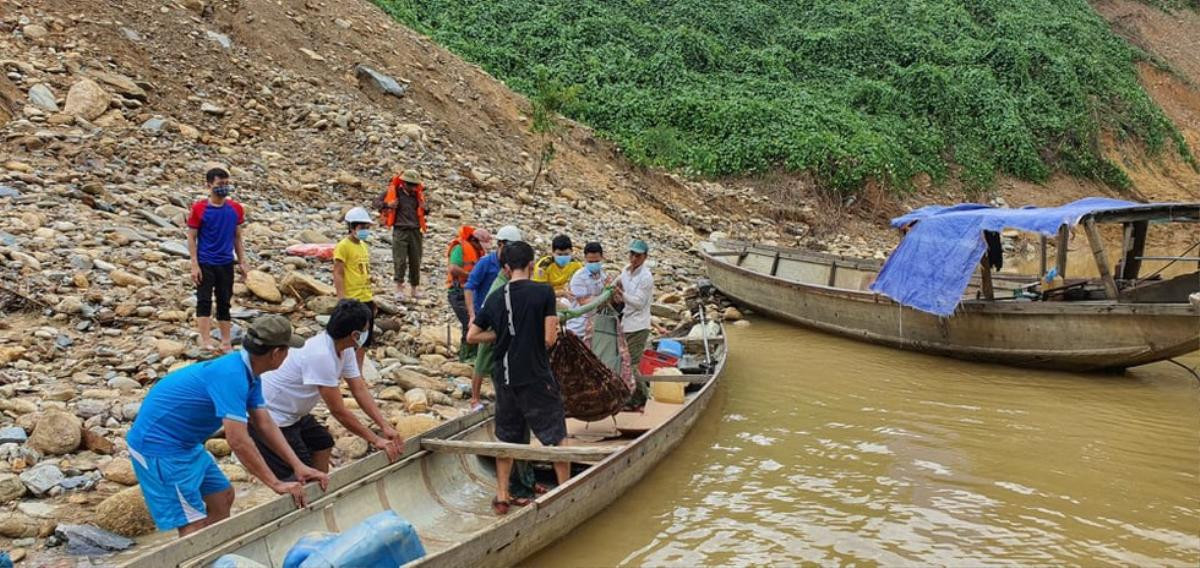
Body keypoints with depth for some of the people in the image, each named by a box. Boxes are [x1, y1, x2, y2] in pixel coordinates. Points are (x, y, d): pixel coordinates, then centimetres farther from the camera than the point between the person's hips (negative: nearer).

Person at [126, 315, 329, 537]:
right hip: (159, 445, -10)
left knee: (223, 497, 16)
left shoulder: (249, 375, 1)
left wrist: (298, 466, -3)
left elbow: (264, 424, 4)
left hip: (185, 443, 10)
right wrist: (276, 484, -27)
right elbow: (238, 440, -32)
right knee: (195, 525, -12)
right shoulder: (231, 376, -29)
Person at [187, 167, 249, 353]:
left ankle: (226, 343, 20)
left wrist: (242, 262, 9)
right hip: (205, 263, -3)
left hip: (226, 263, 4)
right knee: (204, 301, -9)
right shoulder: (199, 208, -7)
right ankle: (206, 341, -12)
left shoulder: (235, 208, 3)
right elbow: (191, 238, -5)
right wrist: (194, 265, -11)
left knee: (224, 303, 12)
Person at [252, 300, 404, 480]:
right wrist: (375, 440, -19)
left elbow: (360, 389, -1)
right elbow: (338, 411, -27)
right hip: (266, 417, -10)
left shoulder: (345, 349, -6)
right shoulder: (320, 356, -33)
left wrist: (385, 426, -9)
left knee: (323, 444, 17)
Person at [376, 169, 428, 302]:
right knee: (400, 260, -10)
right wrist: (388, 205, -15)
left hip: (415, 231, 4)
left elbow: (425, 210, 24)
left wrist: (425, 208, -1)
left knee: (415, 261, 8)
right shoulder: (393, 191, -2)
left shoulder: (418, 194, 10)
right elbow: (377, 201, 5)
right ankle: (399, 288, -4)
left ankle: (414, 288, 21)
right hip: (400, 230, -4)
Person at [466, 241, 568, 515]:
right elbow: (549, 339, -14)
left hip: (506, 378, 4)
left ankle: (502, 496, 22)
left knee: (507, 436, 17)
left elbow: (472, 336, 9)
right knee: (555, 435, 9)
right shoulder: (544, 292, -10)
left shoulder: (495, 298, 3)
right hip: (537, 378, -4)